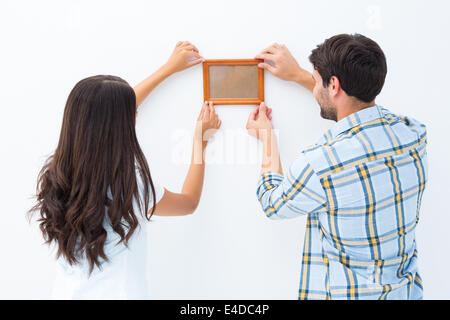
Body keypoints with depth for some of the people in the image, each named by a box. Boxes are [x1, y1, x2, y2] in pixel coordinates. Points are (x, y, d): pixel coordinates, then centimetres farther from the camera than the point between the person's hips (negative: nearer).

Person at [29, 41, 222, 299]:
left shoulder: (55, 174, -12)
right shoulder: (131, 188, -26)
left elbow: (107, 114, 2)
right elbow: (189, 202, -5)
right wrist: (201, 141, 4)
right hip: (118, 293, -4)